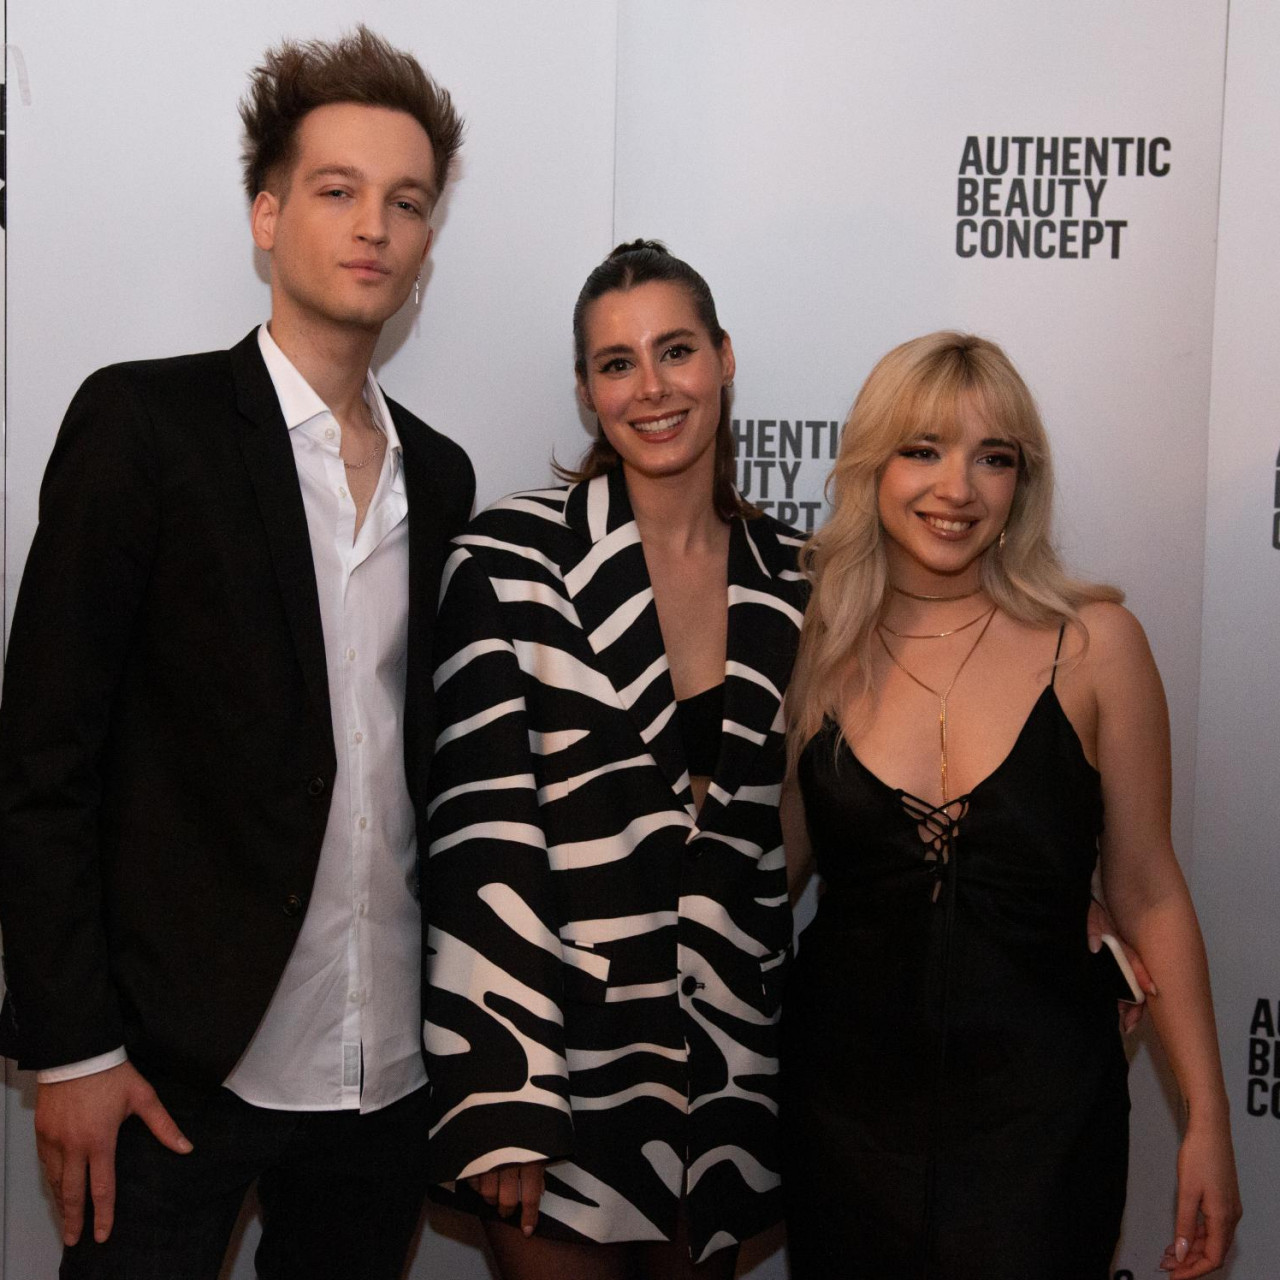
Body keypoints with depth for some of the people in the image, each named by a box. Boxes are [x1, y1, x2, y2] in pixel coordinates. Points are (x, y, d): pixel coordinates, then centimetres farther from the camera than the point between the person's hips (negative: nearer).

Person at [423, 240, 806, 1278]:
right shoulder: (515, 557, -10)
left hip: (727, 1064, 4)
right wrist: (499, 1097, -16)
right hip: (561, 1047, -4)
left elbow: (782, 824, 11)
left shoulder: (788, 578, 3)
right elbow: (480, 828, -13)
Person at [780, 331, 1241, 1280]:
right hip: (847, 1097, 2)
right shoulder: (814, 648, -3)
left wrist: (1207, 1120, -2)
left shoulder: (1094, 643, -7)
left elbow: (1147, 891, -2)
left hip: (1040, 1104, -1)